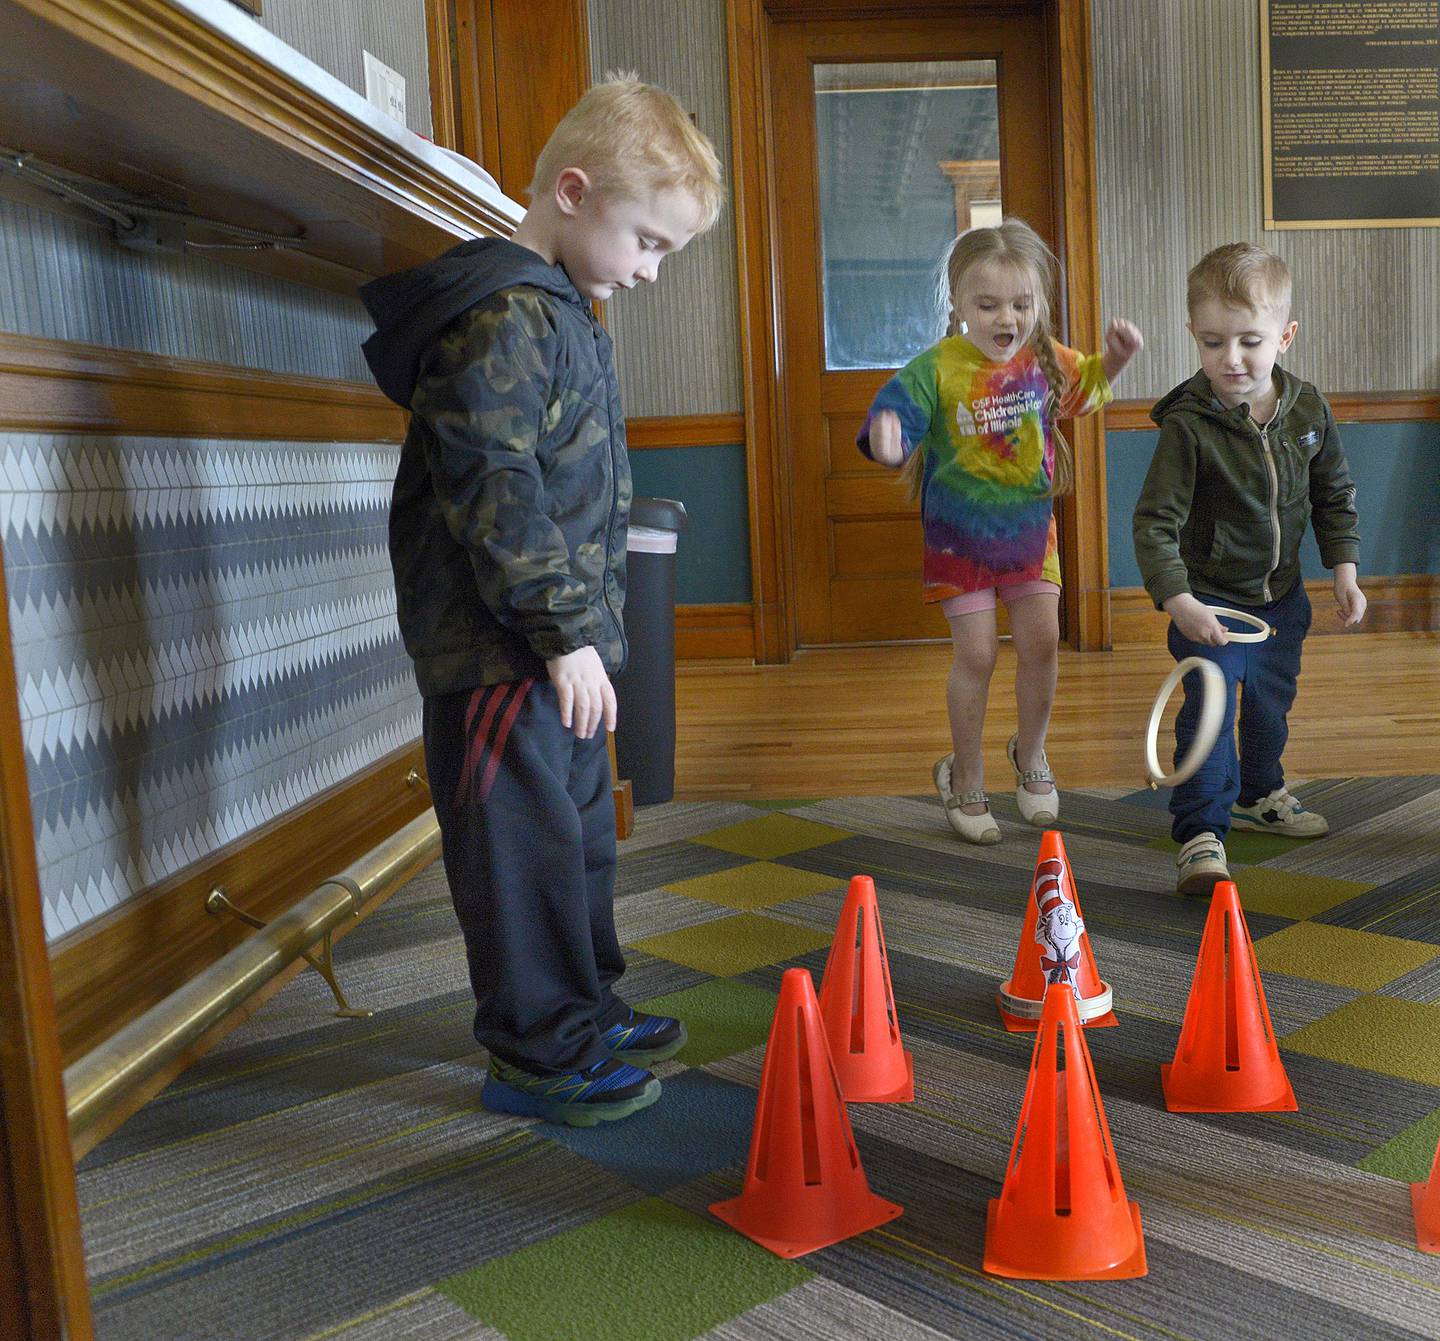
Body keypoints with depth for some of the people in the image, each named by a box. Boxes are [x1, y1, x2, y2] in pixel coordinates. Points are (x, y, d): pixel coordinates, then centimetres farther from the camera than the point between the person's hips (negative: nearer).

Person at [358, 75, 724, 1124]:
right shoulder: (504, 317, -16)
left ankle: (589, 1011, 36)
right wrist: (566, 632, -22)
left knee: (583, 829, 20)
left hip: (558, 644, 11)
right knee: (528, 845, -1)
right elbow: (493, 491, -23)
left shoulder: (567, 314, 16)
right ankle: (540, 1058, 14)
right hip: (497, 646, -11)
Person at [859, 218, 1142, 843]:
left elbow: (1084, 387, 20)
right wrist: (887, 442, -47)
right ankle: (964, 776, 17)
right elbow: (896, 415, -24)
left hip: (1031, 529, 4)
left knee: (1041, 644, 6)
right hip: (959, 535, -4)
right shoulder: (936, 369, -17)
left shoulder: (1045, 359, -1)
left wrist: (1115, 358, 2)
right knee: (976, 655, -2)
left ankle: (1030, 754, 31)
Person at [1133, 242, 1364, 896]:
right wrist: (1175, 600, -33)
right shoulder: (1188, 426, -22)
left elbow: (1335, 494, 8)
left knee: (1272, 701, 21)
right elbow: (1155, 521, -23)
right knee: (1209, 707, -12)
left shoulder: (1308, 409, -6)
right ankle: (1200, 831, -3)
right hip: (1209, 598, -5)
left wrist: (1343, 567, -1)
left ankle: (1259, 793, 44)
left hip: (1280, 594, 6)